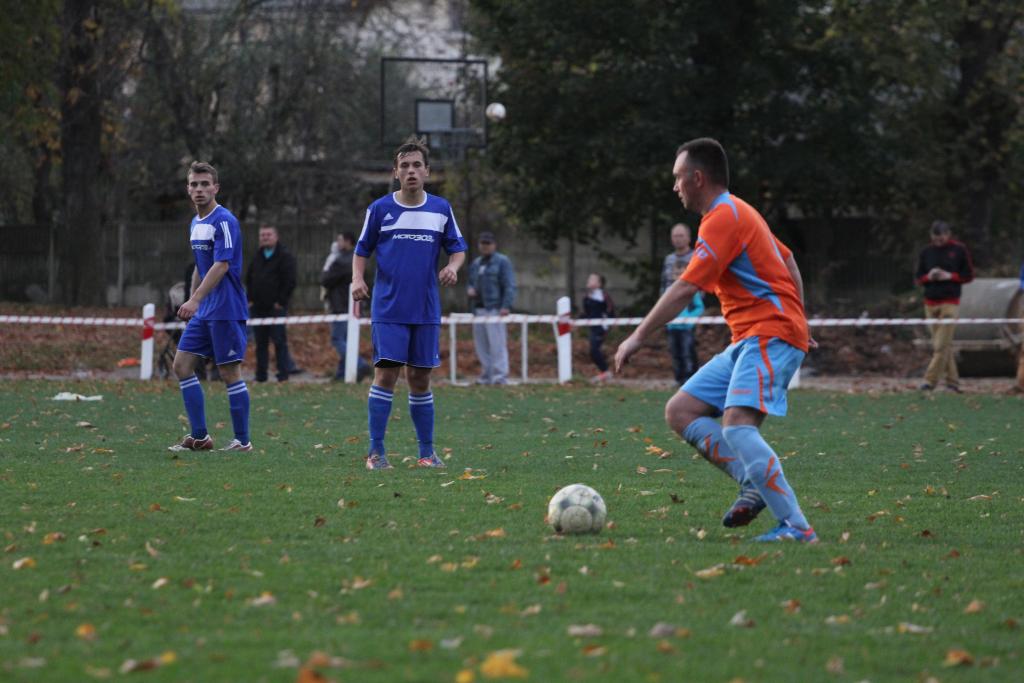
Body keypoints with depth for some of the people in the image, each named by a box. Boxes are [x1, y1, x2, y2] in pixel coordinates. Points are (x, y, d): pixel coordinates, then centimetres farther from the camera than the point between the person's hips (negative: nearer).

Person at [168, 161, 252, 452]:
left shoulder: (224, 221, -13)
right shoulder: (196, 223, 15)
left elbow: (221, 265, -22)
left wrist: (195, 300, -29)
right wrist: (191, 303, 22)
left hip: (225, 311, -9)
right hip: (203, 312, 9)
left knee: (230, 373, -5)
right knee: (181, 365, 4)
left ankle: (243, 441, 2)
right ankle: (199, 437, 8)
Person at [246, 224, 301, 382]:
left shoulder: (285, 256, -3)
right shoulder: (257, 257, 16)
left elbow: (290, 281, -9)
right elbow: (248, 279, 24)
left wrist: (281, 302, -13)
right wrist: (250, 299, 12)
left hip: (276, 307, -6)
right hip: (258, 307, 6)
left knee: (279, 340, -6)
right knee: (261, 342, 7)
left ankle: (283, 374, -4)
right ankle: (261, 375, 11)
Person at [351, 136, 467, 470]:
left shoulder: (441, 209, 6)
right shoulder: (380, 209, 1)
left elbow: (458, 247, 12)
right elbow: (362, 249, 8)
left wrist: (453, 266, -10)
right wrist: (358, 277, -10)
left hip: (426, 310, 2)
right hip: (388, 309, -2)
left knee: (420, 379, 6)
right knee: (386, 373, -12)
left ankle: (427, 452, 14)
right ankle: (376, 451, -8)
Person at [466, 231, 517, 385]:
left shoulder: (502, 261, 0)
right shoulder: (475, 264, 20)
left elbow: (509, 285, -7)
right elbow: (471, 283, 31)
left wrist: (506, 306, -18)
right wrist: (470, 289, 6)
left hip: (494, 308, -7)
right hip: (478, 309, 7)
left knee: (497, 343, -12)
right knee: (481, 343, 6)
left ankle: (500, 376, -13)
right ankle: (486, 374, 12)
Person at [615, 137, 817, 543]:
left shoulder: (724, 217, -11)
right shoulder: (739, 213, 20)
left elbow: (685, 289, -16)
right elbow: (789, 263, 28)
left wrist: (638, 337, -13)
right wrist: (799, 324, 25)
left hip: (770, 335, -11)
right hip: (749, 340, 11)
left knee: (736, 426, -27)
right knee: (680, 411, 4)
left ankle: (796, 528, -31)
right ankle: (755, 487, -5)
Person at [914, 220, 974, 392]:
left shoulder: (959, 250, 0)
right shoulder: (926, 252, 9)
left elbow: (969, 275, 4)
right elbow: (918, 277, 14)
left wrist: (950, 276, -10)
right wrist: (929, 277, -8)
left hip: (950, 303, -4)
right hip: (930, 303, 4)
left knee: (941, 345, -11)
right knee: (942, 345, 6)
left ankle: (931, 380, -13)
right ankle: (952, 380, 12)